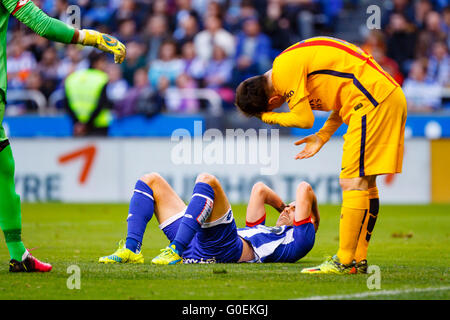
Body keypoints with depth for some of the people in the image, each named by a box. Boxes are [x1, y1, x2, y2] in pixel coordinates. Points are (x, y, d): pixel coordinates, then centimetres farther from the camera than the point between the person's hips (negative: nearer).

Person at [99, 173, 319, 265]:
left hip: (225, 249, -9)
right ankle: (132, 249, -16)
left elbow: (304, 191, 17)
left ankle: (176, 252, -40)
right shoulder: (262, 232, 39)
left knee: (207, 181, -29)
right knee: (150, 181, 10)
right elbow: (259, 190, 45)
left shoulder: (297, 240, 16)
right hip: (195, 242, 9)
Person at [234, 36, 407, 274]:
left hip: (373, 101, -10)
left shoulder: (285, 69, -10)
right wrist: (322, 137, 18)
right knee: (365, 183, 12)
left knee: (353, 182, -10)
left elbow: (304, 119, -10)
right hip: (390, 97, 10)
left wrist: (266, 117, 7)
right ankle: (358, 260, 15)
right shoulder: (297, 59, 20)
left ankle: (344, 262, -10)